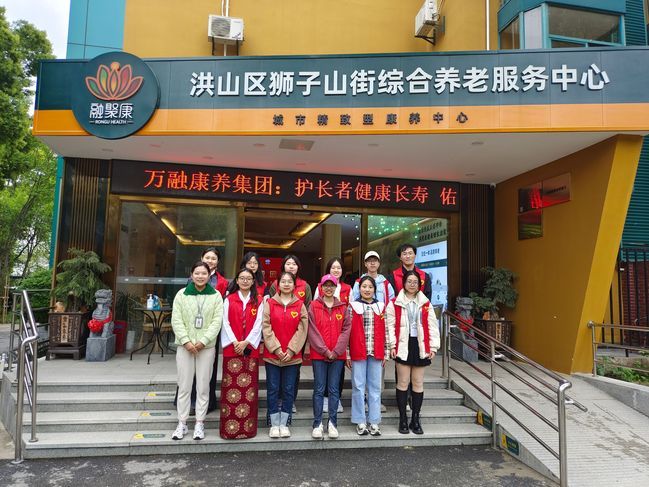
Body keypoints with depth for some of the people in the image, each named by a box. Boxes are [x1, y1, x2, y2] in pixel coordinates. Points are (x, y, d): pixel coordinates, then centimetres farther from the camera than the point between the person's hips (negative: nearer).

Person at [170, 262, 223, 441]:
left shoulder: (216, 296, 2)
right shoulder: (181, 294, 3)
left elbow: (217, 321, -5)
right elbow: (176, 320, -2)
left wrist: (203, 340, -14)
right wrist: (186, 341, -13)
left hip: (207, 347, 0)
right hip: (185, 346, 1)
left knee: (203, 386, 5)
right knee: (184, 386, 6)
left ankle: (199, 423, 15)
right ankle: (182, 423, 17)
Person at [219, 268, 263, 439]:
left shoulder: (259, 301, 7)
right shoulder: (229, 300, 8)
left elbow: (258, 324, 0)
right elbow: (225, 322, 1)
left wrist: (246, 342, -11)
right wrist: (235, 342, -11)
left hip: (250, 348, 0)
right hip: (232, 347, 0)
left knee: (249, 385, 2)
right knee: (231, 386, -1)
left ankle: (247, 427, 10)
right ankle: (229, 427, 6)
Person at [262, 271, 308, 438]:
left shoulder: (300, 305, 3)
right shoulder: (269, 303, 1)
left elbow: (302, 330, -1)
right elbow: (266, 327, -4)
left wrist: (291, 350, -10)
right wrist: (276, 349, -12)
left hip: (292, 355, 1)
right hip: (272, 354, -1)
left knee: (288, 390, 7)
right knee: (273, 389, 5)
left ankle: (284, 424, 19)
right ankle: (274, 424, 17)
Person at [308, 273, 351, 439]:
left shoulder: (343, 307, 7)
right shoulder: (314, 306, 1)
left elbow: (346, 329, 1)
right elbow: (313, 331, -4)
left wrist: (336, 351, -8)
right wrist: (325, 351, -10)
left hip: (337, 355, 2)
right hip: (319, 354, -1)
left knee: (334, 389, 6)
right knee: (319, 389, 2)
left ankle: (332, 423, 15)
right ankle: (317, 424, 10)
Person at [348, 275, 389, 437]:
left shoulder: (381, 307, 9)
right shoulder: (352, 307, 3)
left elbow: (384, 331, 10)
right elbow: (347, 331, 1)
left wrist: (385, 353, 7)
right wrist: (347, 354, -3)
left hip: (376, 353, 2)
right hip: (358, 352, -2)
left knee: (375, 387, 7)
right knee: (358, 386, 3)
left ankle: (374, 422, 16)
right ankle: (360, 422, 14)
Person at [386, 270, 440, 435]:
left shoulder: (425, 303, 8)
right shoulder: (395, 303, 1)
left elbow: (432, 326, 6)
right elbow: (390, 325, -4)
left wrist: (433, 347, 0)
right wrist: (392, 345, -10)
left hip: (420, 346, 3)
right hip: (403, 346, -2)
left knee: (418, 383, 8)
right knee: (403, 382, 2)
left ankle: (415, 420, 19)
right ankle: (403, 419, 13)